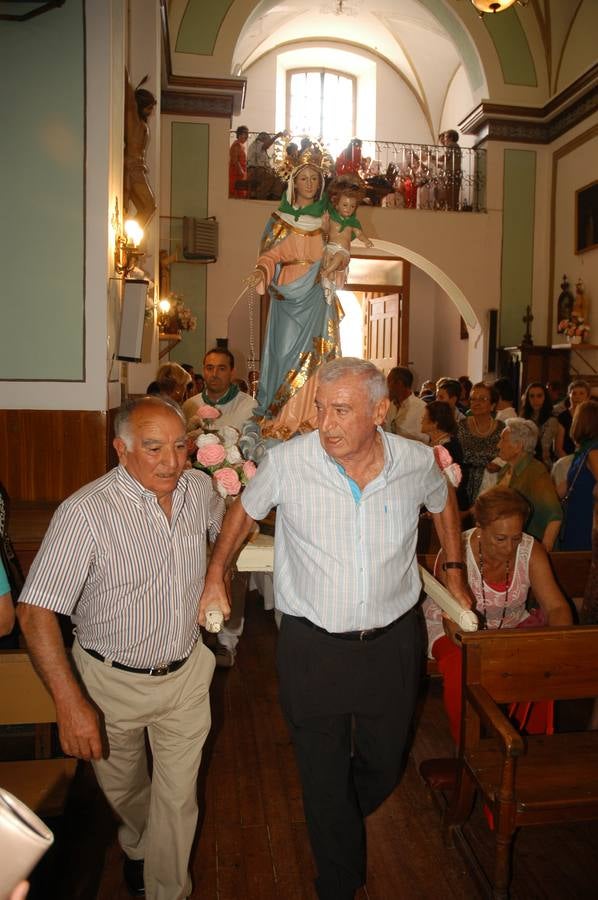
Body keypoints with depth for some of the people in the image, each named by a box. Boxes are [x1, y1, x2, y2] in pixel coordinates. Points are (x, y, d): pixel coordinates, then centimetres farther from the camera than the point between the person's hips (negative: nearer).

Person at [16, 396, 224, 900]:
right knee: (123, 788, 25)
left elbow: (226, 525, 16)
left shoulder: (200, 488, -10)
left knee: (179, 797, 11)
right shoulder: (85, 513, -27)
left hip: (186, 673, 2)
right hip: (113, 682, -2)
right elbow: (35, 611, -26)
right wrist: (70, 703, -29)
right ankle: (136, 846, 59)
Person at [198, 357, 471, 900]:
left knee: (384, 765, 21)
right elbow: (245, 509, 4)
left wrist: (455, 570, 15)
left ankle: (343, 821, 58)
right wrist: (216, 575, 3)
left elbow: (443, 501, 14)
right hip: (312, 646, -2)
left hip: (393, 642, 3)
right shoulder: (287, 461, -17)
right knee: (324, 777, 13)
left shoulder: (418, 462, -10)